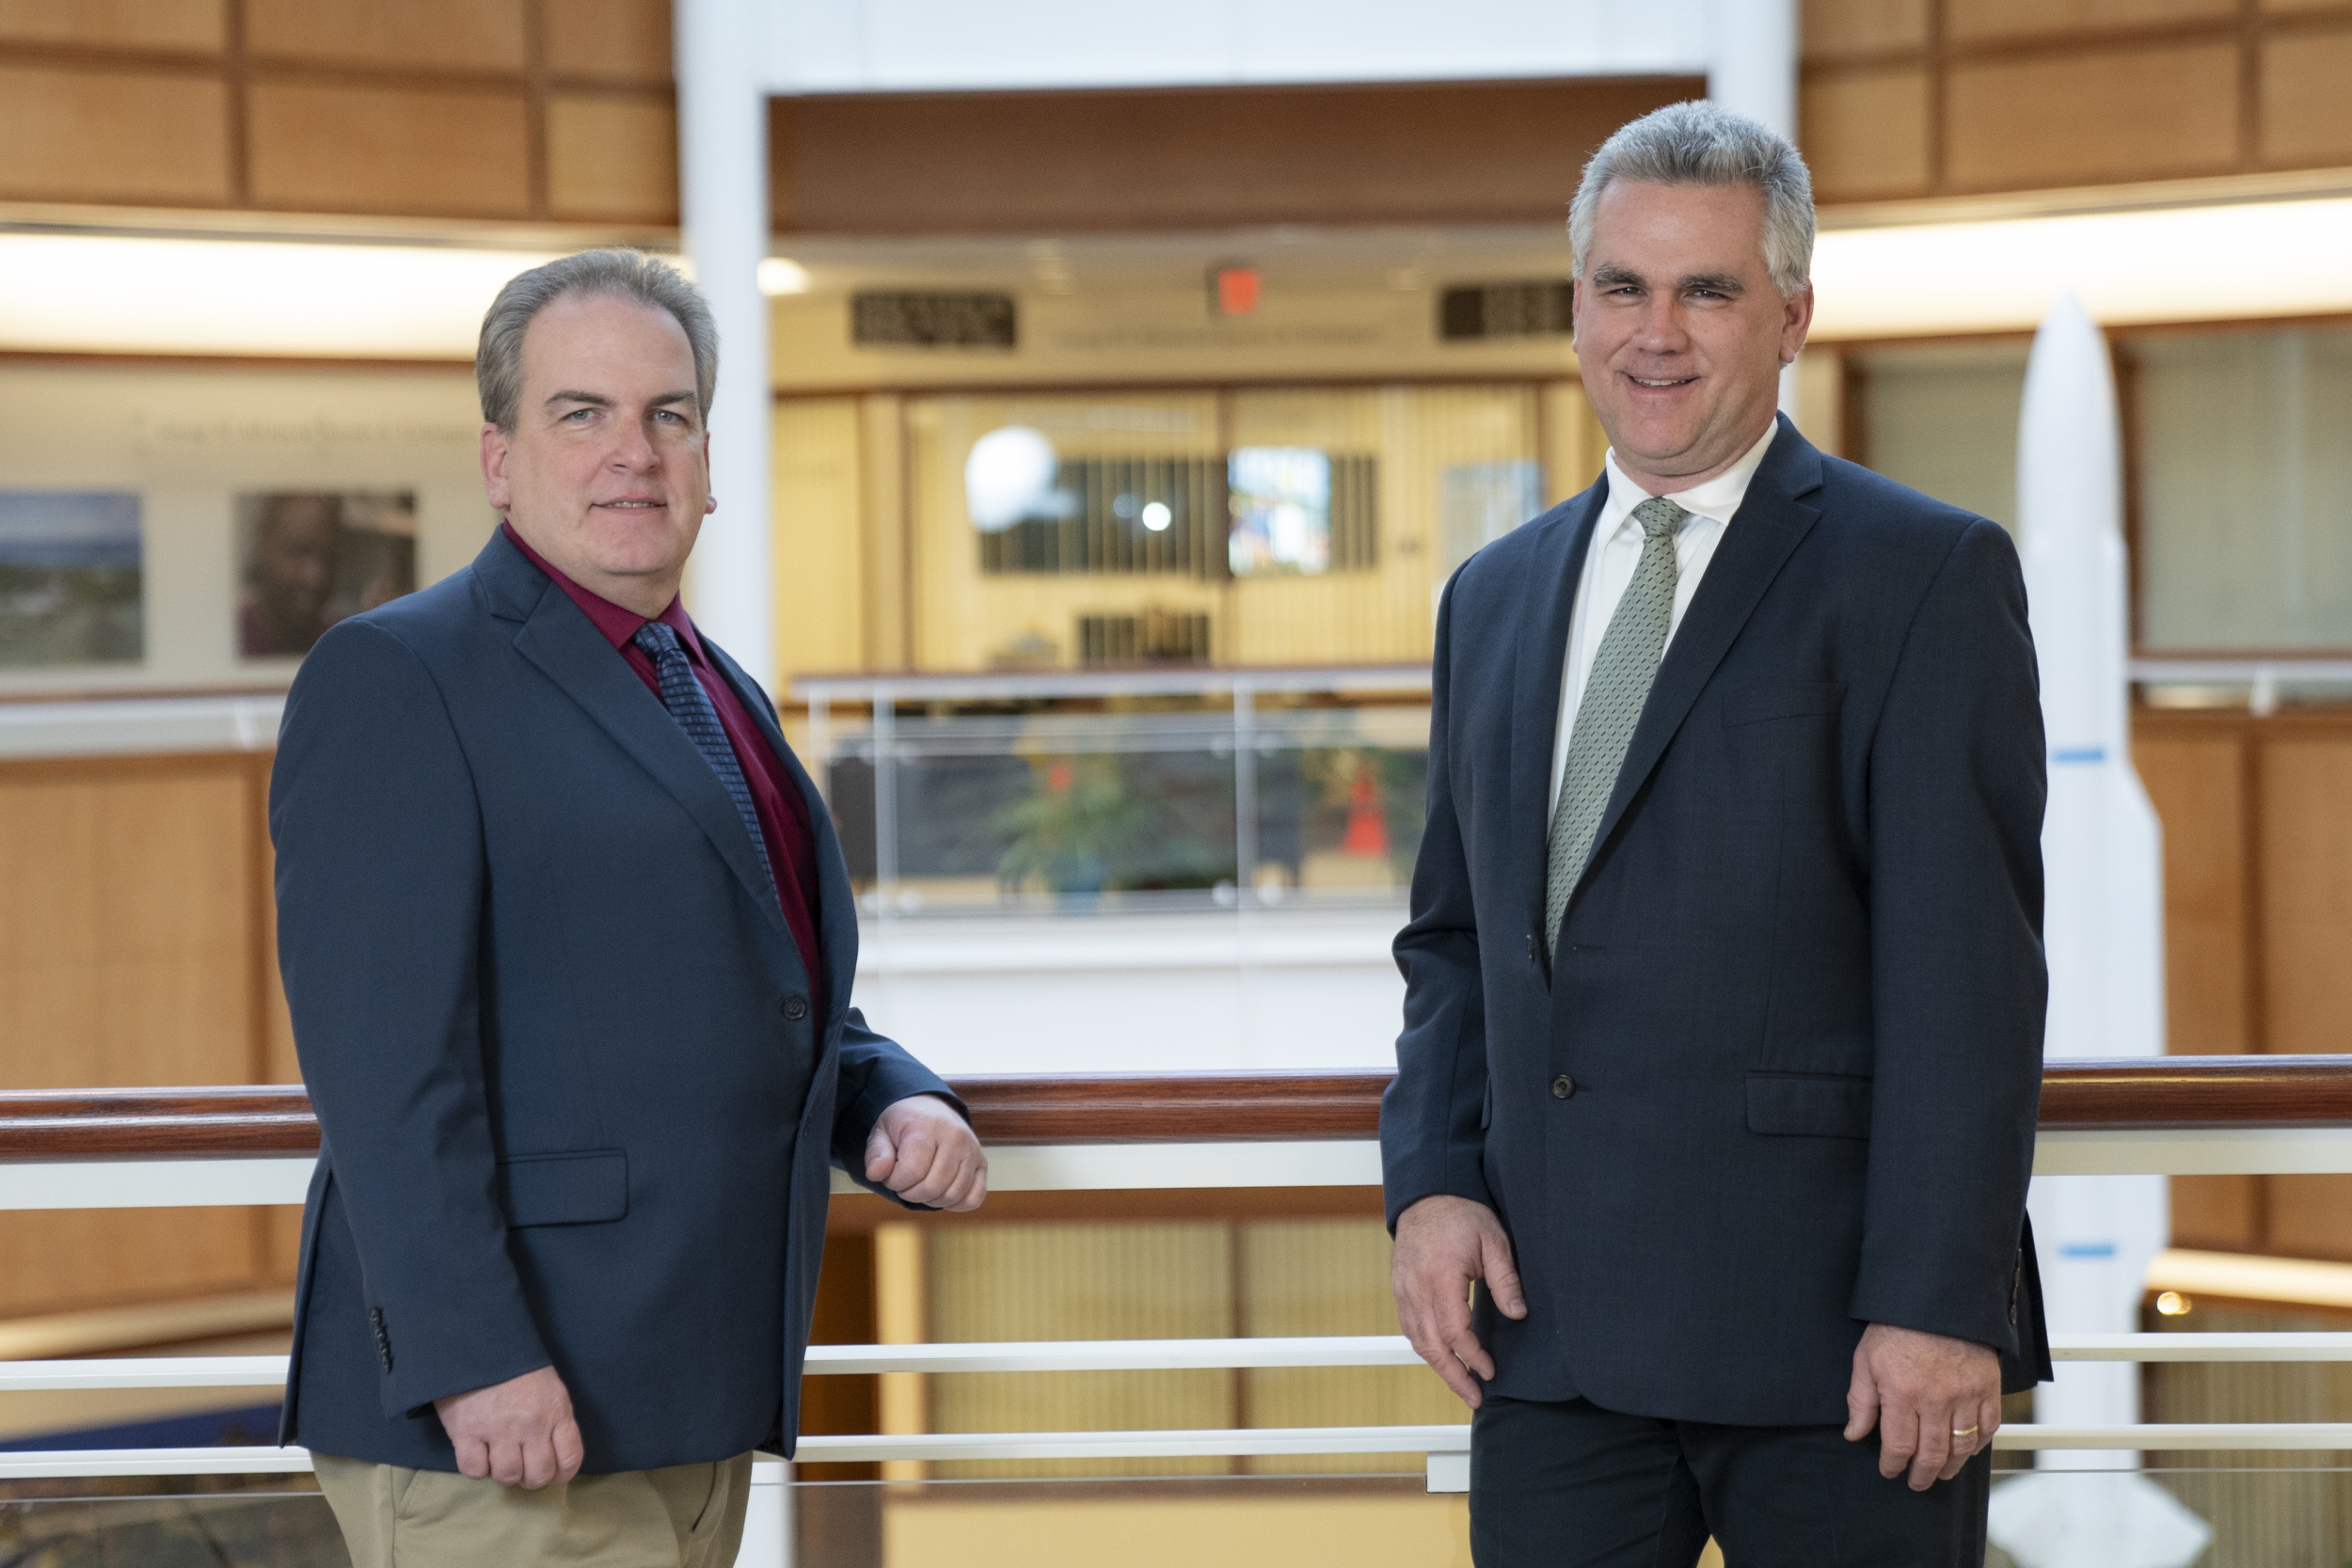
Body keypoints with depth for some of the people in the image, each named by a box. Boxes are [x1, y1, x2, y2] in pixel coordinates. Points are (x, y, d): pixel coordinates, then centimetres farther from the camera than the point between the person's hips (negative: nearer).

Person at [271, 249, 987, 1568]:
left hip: (694, 1415, 8)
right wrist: (468, 1359, -23)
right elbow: (381, 1055, -16)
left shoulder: (719, 696, 19)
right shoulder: (397, 678, -7)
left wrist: (898, 1103, 5)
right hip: (506, 1411, -8)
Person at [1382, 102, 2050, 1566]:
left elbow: (1968, 968, -9)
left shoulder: (1925, 573, -3)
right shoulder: (1494, 597, 16)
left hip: (1830, 1331, -5)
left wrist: (1939, 1301, -15)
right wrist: (1432, 1182, 3)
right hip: (1555, 1331, 5)